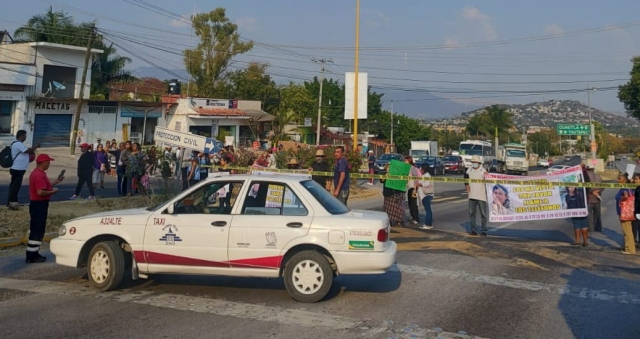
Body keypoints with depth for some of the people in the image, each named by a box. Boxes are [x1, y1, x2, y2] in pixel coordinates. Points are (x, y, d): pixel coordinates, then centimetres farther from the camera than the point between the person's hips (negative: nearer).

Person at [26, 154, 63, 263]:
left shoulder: (37, 173, 14)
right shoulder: (39, 175, -20)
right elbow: (40, 192, -28)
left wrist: (56, 182, 20)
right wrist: (52, 192, -13)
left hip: (37, 204, 11)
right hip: (39, 205, -11)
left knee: (36, 230, 15)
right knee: (37, 230, -5)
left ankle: (33, 254, 22)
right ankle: (31, 256, -1)